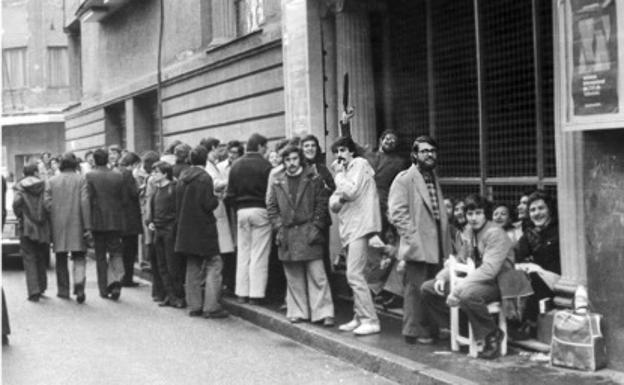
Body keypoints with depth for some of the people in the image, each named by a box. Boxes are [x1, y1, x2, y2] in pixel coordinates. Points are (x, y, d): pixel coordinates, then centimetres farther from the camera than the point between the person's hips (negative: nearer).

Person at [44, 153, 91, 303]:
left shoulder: (52, 181, 3)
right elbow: (85, 203, -9)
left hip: (58, 225, 2)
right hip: (77, 225, -2)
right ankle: (79, 285, -19)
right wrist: (87, 227, -8)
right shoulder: (81, 180, -3)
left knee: (61, 259, 13)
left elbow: (47, 205, 1)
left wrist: (50, 228, 8)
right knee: (79, 257, 3)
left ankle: (63, 290, 18)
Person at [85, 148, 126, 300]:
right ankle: (115, 280, -11)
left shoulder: (90, 176, -8)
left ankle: (104, 289, 11)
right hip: (115, 221, 1)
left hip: (97, 221, -1)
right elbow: (123, 199, 3)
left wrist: (87, 223, 1)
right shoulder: (118, 176, -2)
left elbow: (88, 199, -8)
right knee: (116, 252, 10)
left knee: (100, 256, 8)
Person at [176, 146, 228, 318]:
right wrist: (217, 198, 1)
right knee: (214, 264, 0)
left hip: (186, 229, 7)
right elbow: (209, 204, -18)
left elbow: (178, 203, 12)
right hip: (203, 228, -7)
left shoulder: (182, 178, 7)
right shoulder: (204, 178, -15)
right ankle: (211, 306, -5)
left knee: (193, 267, 13)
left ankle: (194, 306, 15)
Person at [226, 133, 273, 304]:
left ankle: (242, 293, 13)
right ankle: (256, 294, -1)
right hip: (260, 210, -5)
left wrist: (238, 206, 16)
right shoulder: (264, 165, -10)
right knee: (259, 255, -1)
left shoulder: (235, 166, 5)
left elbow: (230, 193, 6)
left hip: (242, 211, 5)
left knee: (243, 253, 11)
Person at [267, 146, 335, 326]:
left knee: (317, 275, -5)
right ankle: (297, 311, 15)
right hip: (287, 236, 3)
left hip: (309, 234, -2)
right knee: (294, 277, 7)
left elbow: (322, 204, 1)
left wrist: (316, 226, -7)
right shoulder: (277, 183, 10)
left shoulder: (314, 179, 4)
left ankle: (323, 312, -2)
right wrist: (279, 226, 0)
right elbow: (271, 208, 12)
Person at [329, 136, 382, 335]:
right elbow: (333, 204, 17)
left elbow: (351, 191, -18)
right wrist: (337, 200, -6)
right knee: (353, 275, 11)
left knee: (354, 274, -15)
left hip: (360, 225, -9)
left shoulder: (360, 164, -4)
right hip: (349, 227, 9)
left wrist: (339, 174, -5)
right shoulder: (345, 171, 21)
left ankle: (371, 320, -13)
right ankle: (359, 318, 18)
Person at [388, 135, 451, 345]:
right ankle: (412, 331, 4)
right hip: (417, 247, -7)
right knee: (415, 289, -4)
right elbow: (397, 213, -13)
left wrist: (445, 244, 15)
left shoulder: (434, 179, 19)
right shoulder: (404, 179, -6)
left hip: (436, 247, 7)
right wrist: (413, 239, -17)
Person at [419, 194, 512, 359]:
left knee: (466, 294, -41)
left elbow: (489, 270, -30)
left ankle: (492, 335, -20)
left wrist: (457, 289, -34)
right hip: (474, 279, 8)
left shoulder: (495, 234, -20)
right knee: (428, 288, 4)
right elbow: (459, 259, 15)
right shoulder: (469, 232, 7)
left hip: (495, 282, -8)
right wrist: (442, 277, -5)